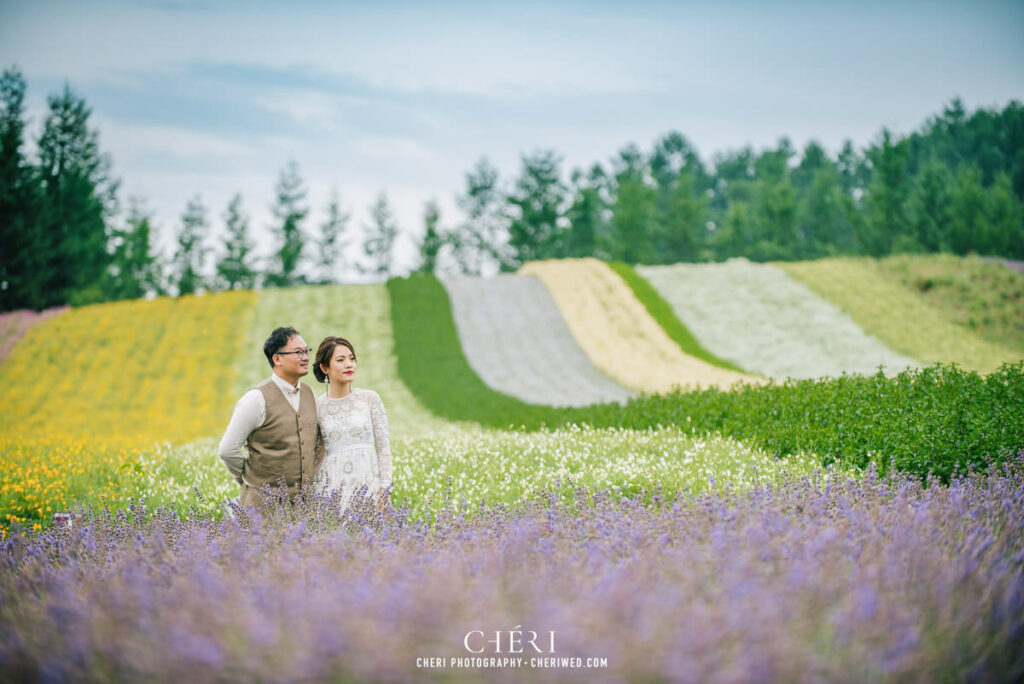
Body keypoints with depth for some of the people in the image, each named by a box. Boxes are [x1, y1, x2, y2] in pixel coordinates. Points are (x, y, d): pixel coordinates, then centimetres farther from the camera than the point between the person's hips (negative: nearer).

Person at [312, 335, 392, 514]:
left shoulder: (370, 398, 3)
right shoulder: (317, 406, 5)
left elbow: (383, 447, 2)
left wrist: (385, 489, -5)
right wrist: (315, 491, 6)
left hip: (369, 483, -1)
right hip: (334, 485, 1)